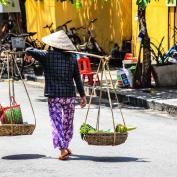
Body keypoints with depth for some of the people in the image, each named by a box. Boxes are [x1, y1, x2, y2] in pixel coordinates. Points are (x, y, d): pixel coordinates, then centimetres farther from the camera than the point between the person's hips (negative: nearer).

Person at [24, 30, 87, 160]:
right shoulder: (71, 58, 2)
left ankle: (63, 149, -14)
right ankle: (66, 146, 30)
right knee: (68, 122, 18)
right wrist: (83, 95, 7)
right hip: (70, 95, 3)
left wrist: (28, 55, 17)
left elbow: (30, 51, -7)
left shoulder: (47, 56, -6)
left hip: (54, 97, -3)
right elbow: (78, 79, 2)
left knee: (57, 123, -2)